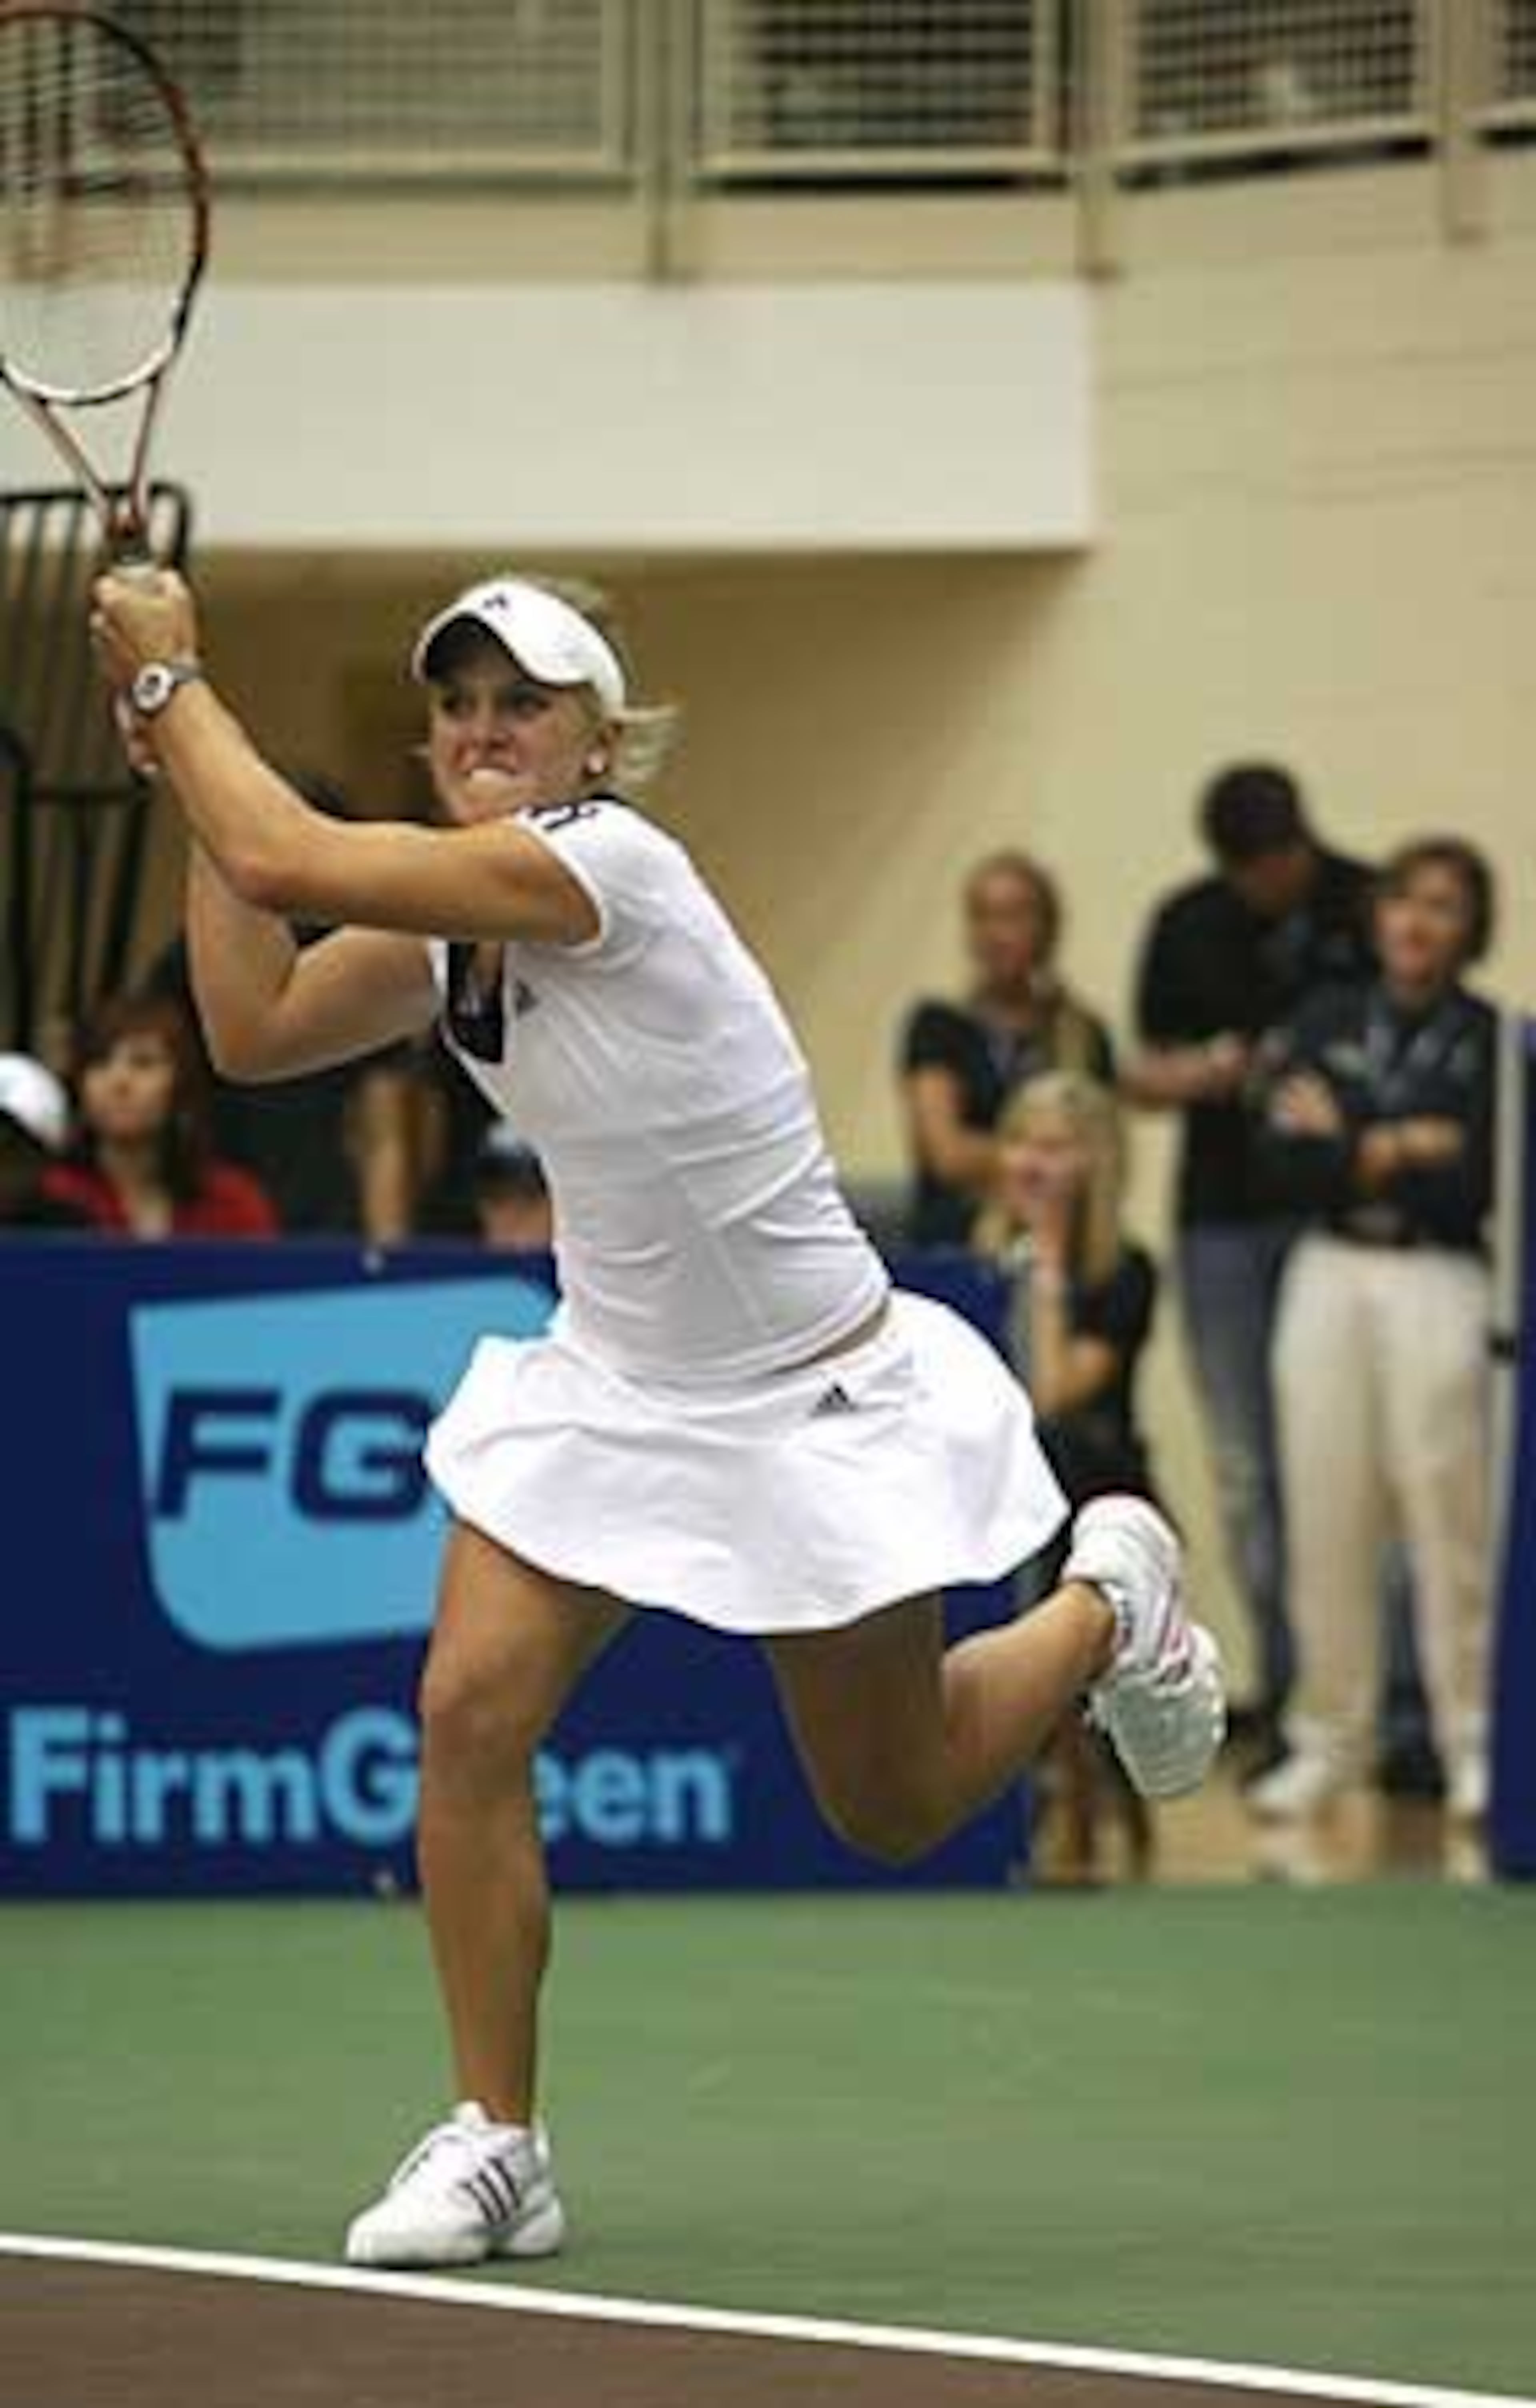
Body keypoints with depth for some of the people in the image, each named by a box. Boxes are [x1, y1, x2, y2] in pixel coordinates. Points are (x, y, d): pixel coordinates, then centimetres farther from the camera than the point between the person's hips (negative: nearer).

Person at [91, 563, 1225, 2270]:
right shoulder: (448, 922, -2)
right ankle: (493, 2146, -6)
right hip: (612, 1383, 6)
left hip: (817, 1407, -6)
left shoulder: (606, 864, -27)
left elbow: (287, 862, -32)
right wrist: (188, 768, -3)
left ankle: (1105, 1608, 39)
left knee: (892, 1812, 9)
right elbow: (254, 1029, -2)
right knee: (468, 1709, -15)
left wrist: (169, 679, -18)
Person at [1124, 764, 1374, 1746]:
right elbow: (1146, 1074, 13)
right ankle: (1288, 1696, 12)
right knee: (1249, 1471, 5)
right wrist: (1203, 1072, -9)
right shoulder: (1188, 927, 6)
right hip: (1227, 1221, 3)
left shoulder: (1367, 910, -3)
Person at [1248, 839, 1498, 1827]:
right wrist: (1399, 1152, -9)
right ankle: (1330, 1739, 11)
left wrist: (1346, 1150, -4)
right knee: (1328, 1521, 4)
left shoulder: (1490, 1041, 0)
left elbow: (1480, 1183, -9)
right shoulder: (1328, 1023, 10)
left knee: (1450, 1519, -7)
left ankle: (1475, 1744, -2)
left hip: (1438, 1287, -3)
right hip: (1329, 1277, 3)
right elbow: (1287, 1162, 0)